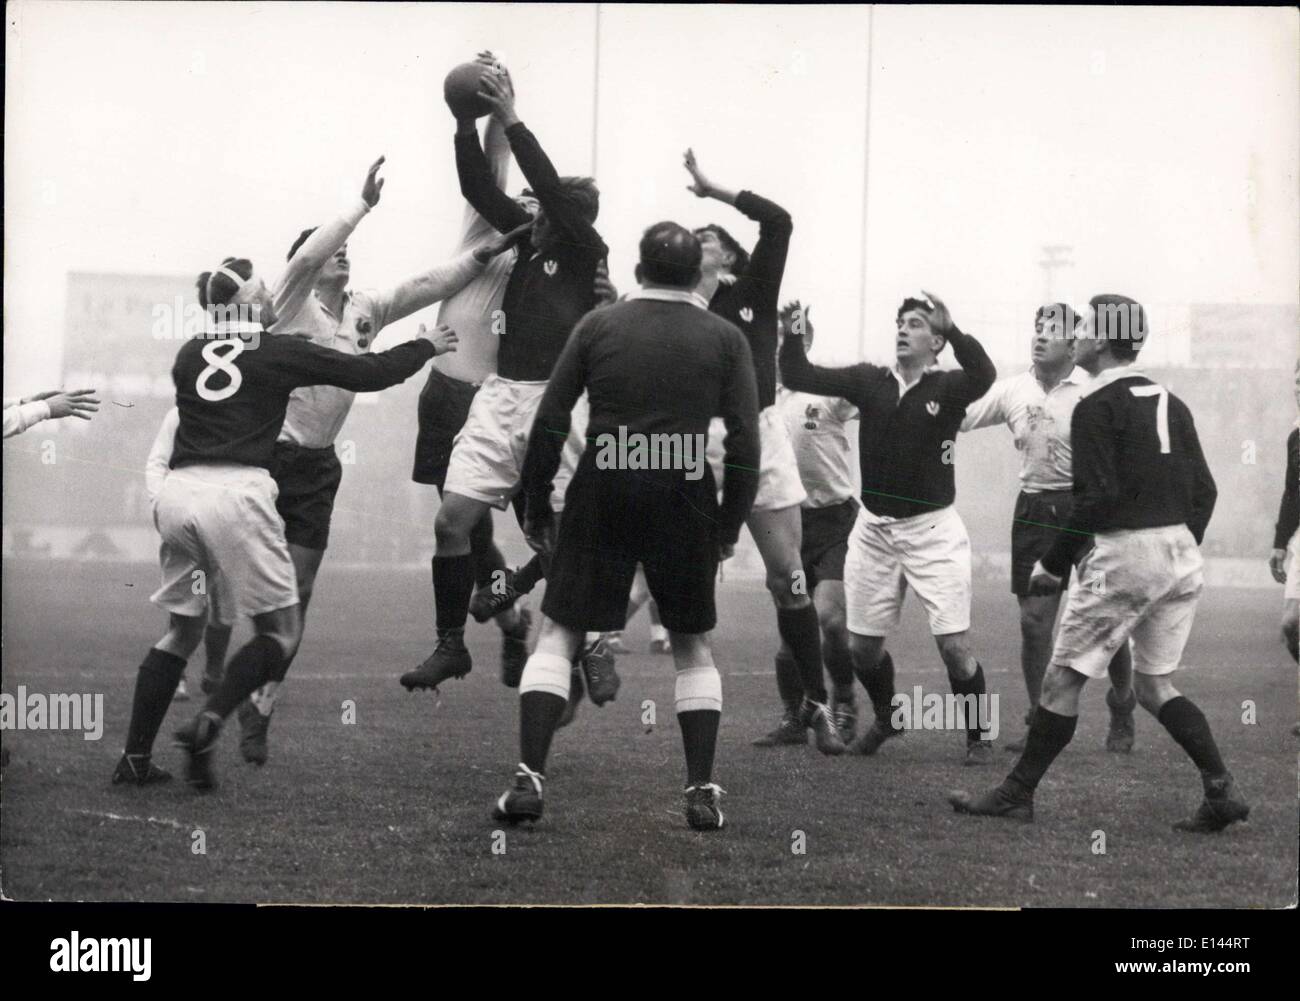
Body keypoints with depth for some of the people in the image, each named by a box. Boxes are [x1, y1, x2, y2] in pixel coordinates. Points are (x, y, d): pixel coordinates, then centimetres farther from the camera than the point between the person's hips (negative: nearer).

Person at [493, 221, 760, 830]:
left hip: (601, 495, 0)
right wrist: (729, 526, 8)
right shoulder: (724, 339, 4)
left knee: (557, 635, 8)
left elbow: (549, 423, 1)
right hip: (685, 503, 1)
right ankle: (701, 791, 9)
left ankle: (529, 777, -4)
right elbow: (745, 442, -1)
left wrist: (537, 507, 9)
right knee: (692, 647, 15)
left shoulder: (598, 325, 3)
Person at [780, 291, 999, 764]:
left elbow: (984, 374, -29)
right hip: (874, 529, 4)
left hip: (932, 529, -4)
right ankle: (886, 718, 37)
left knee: (955, 646, -8)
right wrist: (793, 334, -17)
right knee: (862, 648, 9)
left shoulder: (948, 387, -7)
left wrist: (952, 329, -42)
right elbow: (798, 376, -1)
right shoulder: (869, 381, 3)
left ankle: (978, 736, 12)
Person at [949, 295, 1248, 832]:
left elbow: (1096, 498, -17)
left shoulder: (1097, 406, -9)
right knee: (1154, 684, 14)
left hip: (1124, 553, -7)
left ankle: (1015, 796, 5)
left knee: (1063, 678, 1)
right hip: (1182, 556, 8)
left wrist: (1052, 564, -9)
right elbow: (1204, 491, 13)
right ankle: (1221, 791, 2)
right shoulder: (1170, 403, 13)